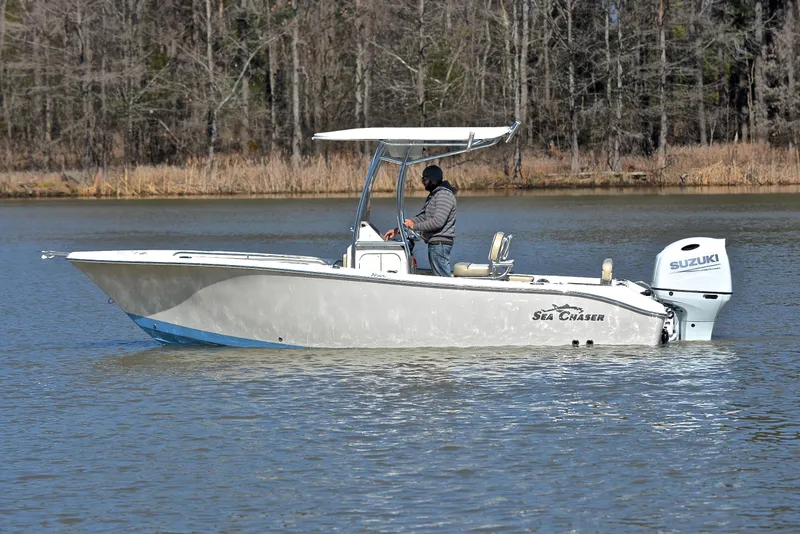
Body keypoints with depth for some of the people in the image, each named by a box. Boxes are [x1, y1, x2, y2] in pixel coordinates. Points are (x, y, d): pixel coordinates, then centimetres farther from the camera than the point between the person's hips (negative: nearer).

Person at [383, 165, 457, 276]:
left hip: (440, 245, -11)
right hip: (435, 244, 11)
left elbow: (438, 221, -23)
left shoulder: (444, 195, -14)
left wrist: (415, 226, -15)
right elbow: (421, 217, 19)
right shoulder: (433, 195, 19)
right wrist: (397, 230, 11)